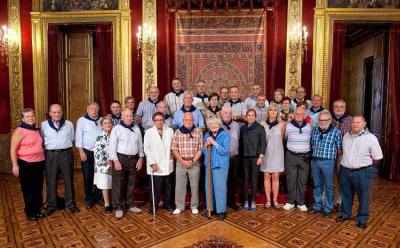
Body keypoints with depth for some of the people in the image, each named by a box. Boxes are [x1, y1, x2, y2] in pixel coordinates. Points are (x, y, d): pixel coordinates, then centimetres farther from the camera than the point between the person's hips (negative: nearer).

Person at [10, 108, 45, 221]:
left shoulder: (37, 130, 9)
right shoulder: (19, 131, -10)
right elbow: (13, 149, -12)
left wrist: (44, 159, 17)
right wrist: (15, 165, -17)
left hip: (39, 163, 6)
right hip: (26, 164, -5)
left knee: (38, 189, 14)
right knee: (28, 190, 9)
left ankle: (38, 210, 28)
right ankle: (30, 212, 23)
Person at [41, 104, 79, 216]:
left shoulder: (69, 124, 5)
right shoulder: (44, 125, 3)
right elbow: (42, 140, 9)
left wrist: (65, 147, 8)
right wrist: (48, 148, 4)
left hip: (66, 154, 0)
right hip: (51, 155, 0)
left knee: (69, 179, 8)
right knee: (51, 181, 7)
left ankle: (70, 203, 20)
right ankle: (51, 205, 21)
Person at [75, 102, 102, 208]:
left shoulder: (101, 120, 8)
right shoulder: (82, 120, -1)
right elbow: (78, 137, -4)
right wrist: (81, 151, -9)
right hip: (87, 152, -2)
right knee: (88, 177, 4)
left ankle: (98, 197, 21)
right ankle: (89, 199, 18)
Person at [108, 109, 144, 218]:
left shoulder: (136, 128, 9)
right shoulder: (116, 129, -5)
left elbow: (140, 144, 12)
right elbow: (112, 146, -8)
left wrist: (140, 158, 6)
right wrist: (116, 160, -14)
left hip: (133, 159, 4)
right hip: (120, 158, -4)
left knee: (131, 183, 13)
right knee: (118, 184, 1)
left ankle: (130, 205, 26)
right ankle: (119, 207, 12)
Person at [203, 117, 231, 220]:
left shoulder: (225, 135, -6)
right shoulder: (207, 135, 9)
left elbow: (225, 151, -15)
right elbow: (204, 151, 11)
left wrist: (214, 143, -21)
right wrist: (205, 145, -10)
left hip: (220, 165, -5)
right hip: (209, 164, 5)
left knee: (220, 187, -3)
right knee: (209, 187, 10)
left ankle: (221, 210, 9)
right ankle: (210, 208, 24)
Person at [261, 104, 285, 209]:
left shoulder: (281, 124, -2)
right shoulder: (263, 123, -1)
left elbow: (281, 139, 10)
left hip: (277, 153, 0)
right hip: (266, 153, 0)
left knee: (275, 177, 3)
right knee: (267, 176, 4)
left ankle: (275, 200, 12)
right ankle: (268, 200, 13)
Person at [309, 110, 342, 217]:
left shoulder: (336, 132, -6)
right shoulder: (314, 130, 8)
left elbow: (340, 150, -4)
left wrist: (330, 154, -5)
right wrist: (315, 153, 7)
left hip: (328, 162, -4)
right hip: (315, 161, 4)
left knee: (328, 186, 7)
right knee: (317, 185, 14)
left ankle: (328, 208, 21)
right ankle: (317, 206, 27)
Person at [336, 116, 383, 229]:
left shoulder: (371, 138, -9)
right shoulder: (346, 136, 7)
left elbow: (377, 157, -5)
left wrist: (366, 164, 4)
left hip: (362, 172, -4)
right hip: (345, 171, 4)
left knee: (363, 196, 7)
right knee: (346, 195, 16)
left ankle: (362, 219, 23)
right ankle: (345, 214, 33)